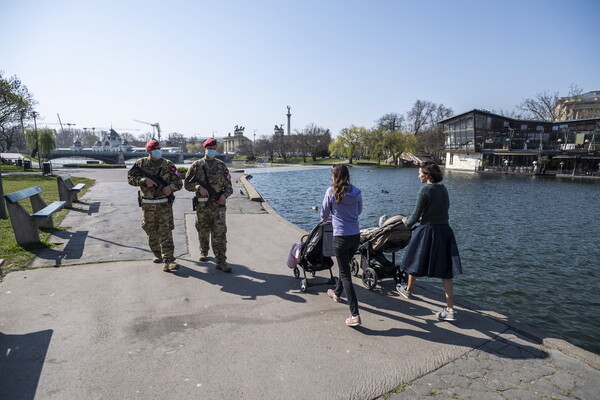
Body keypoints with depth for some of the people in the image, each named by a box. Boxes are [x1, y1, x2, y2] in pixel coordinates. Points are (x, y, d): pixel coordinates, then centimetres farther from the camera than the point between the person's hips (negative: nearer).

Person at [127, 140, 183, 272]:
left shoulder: (168, 165, 2)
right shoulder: (141, 164, 3)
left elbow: (179, 182, 5)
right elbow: (130, 178, 0)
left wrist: (171, 187, -17)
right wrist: (144, 180, -17)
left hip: (164, 204, -1)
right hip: (147, 205, 2)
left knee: (166, 232, -7)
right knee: (151, 232, 13)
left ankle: (169, 261, -11)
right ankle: (157, 254, 34)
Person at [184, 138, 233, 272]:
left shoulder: (221, 165, 8)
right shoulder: (197, 165, 5)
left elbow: (228, 186, 10)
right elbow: (187, 184, 4)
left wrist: (225, 195, -10)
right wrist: (199, 187, -15)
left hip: (218, 205, 0)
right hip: (202, 205, 0)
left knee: (220, 233, -6)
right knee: (203, 232, 13)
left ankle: (221, 261, -4)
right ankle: (204, 252, 38)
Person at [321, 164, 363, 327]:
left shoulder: (331, 191, -12)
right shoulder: (356, 192, 1)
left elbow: (324, 214, 0)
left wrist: (327, 217, 23)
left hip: (341, 237, -5)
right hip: (356, 236, 6)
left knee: (345, 274, 0)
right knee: (345, 266, 27)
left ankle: (355, 315, -4)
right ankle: (337, 292, 51)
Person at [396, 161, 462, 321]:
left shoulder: (425, 190, -13)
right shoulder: (443, 189, 9)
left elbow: (416, 215, -11)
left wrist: (407, 222, 10)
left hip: (427, 231, -6)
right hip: (444, 231, 7)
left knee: (415, 261, 18)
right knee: (445, 272, 5)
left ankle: (408, 290, 41)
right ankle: (450, 310, 5)